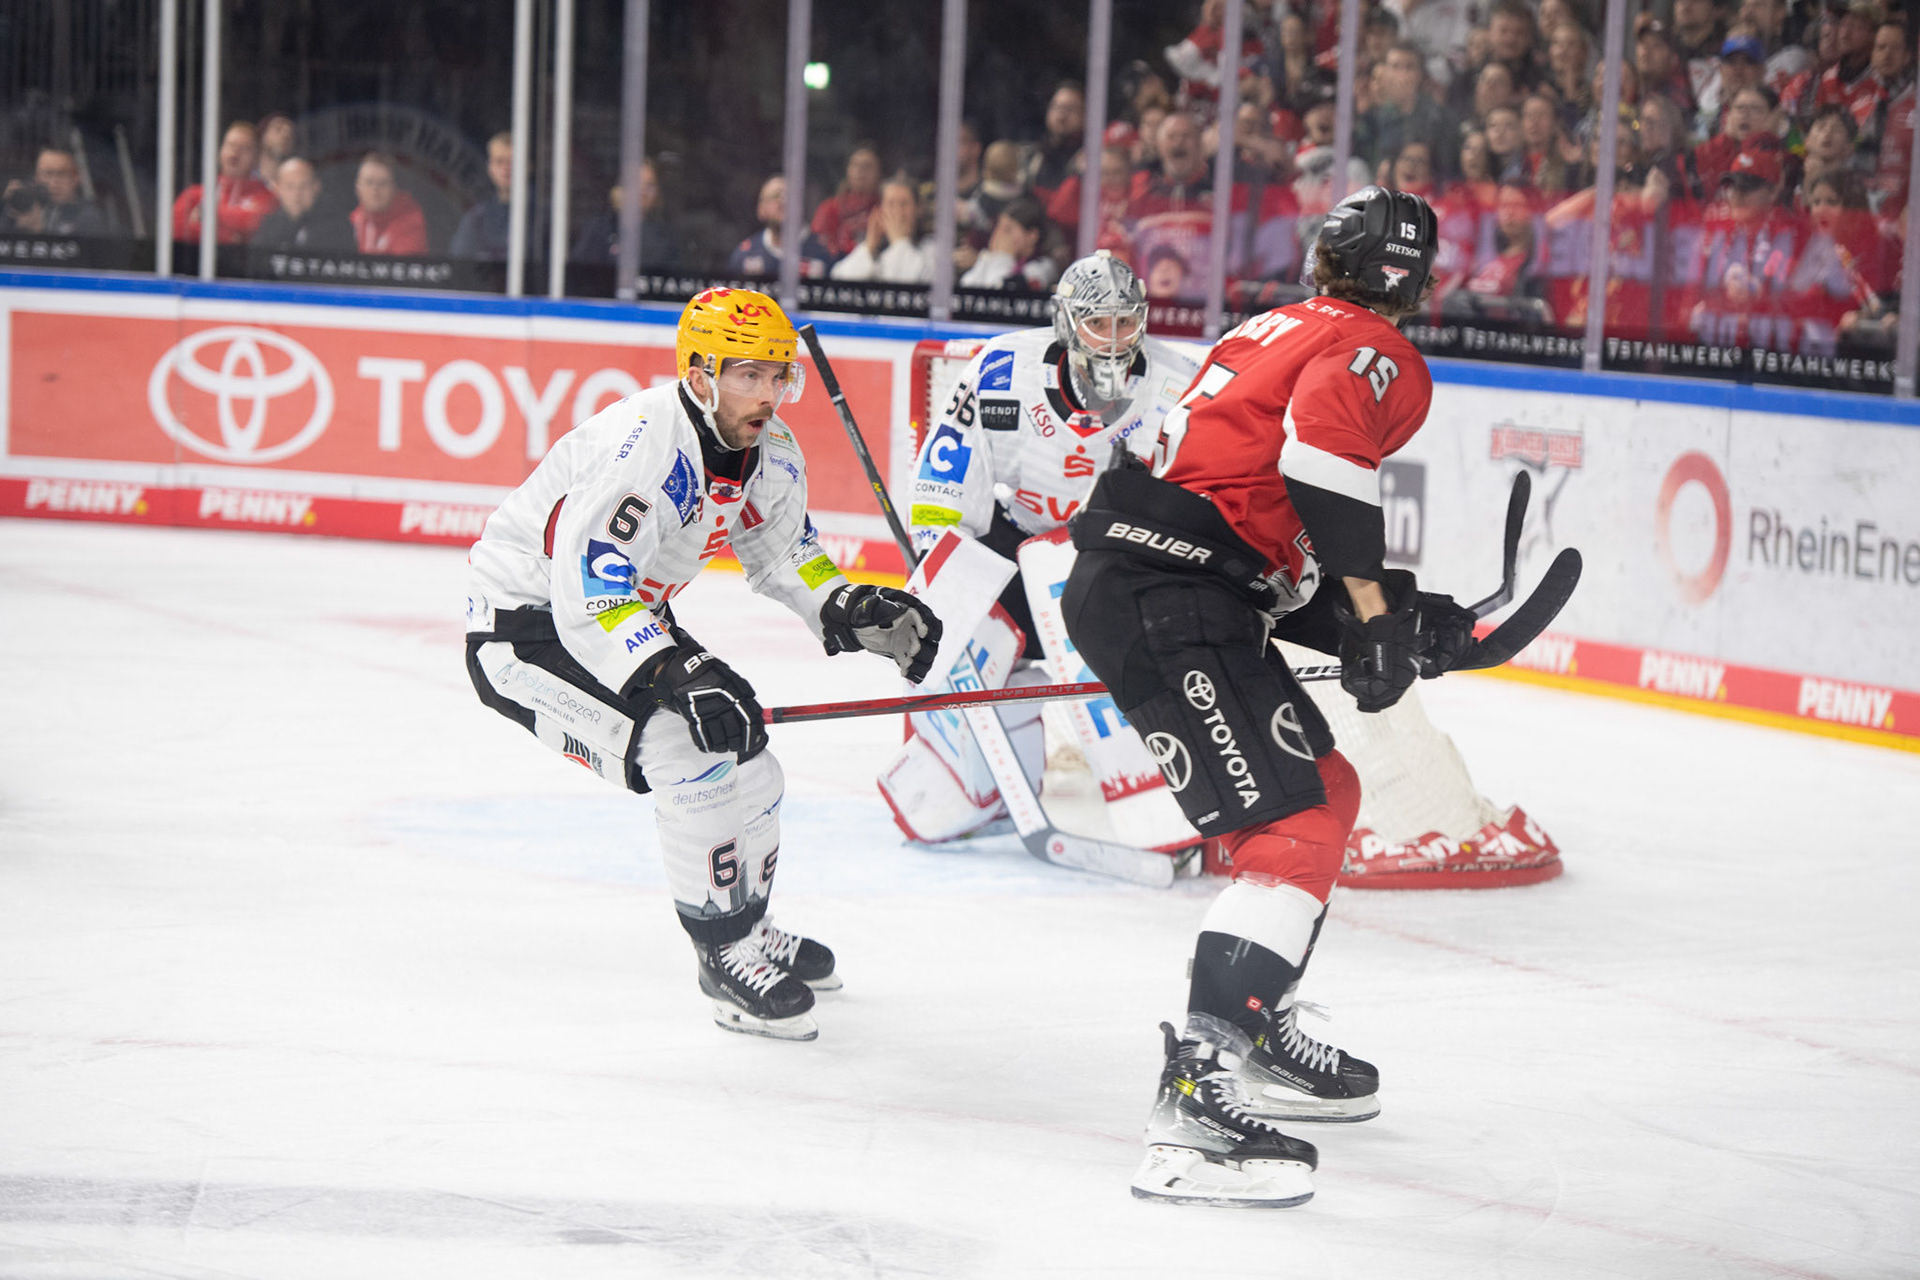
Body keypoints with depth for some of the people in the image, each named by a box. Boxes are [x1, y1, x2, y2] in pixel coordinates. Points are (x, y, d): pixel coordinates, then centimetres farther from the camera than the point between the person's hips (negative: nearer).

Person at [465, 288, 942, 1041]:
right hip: (522, 625, -9)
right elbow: (587, 593, -36)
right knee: (688, 749, -23)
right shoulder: (642, 446, -32)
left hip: (622, 612, 9)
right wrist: (676, 674, -45)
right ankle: (727, 958, -10)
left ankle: (746, 928, 33)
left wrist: (855, 611, -2)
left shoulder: (769, 450, -4)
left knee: (736, 737, 10)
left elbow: (782, 550, 14)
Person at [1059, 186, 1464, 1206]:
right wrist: (1375, 614, -19)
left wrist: (1397, 622, 18)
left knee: (1324, 790, 22)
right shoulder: (1376, 352, -1)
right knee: (1293, 831, -16)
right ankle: (1194, 1103, -27)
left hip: (1125, 573, 10)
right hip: (1166, 594, -10)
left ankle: (1255, 1036, 33)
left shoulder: (1279, 329, 29)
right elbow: (1323, 444, -25)